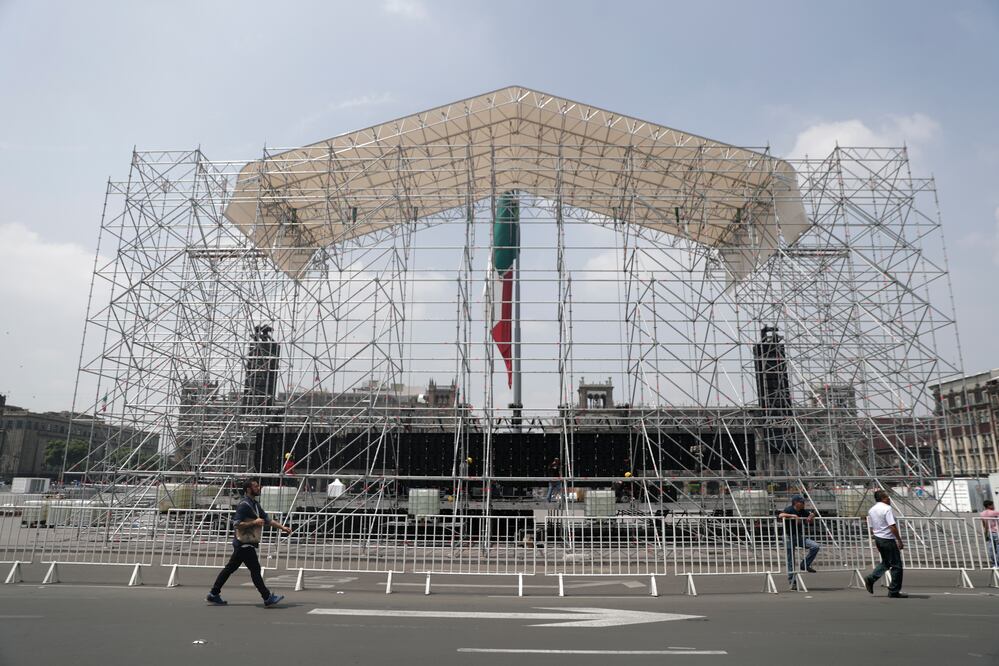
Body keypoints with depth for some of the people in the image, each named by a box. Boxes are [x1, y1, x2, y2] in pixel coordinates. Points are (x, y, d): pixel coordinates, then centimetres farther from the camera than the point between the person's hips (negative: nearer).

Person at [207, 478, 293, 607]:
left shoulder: (255, 505, 15)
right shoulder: (244, 505, -16)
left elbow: (267, 519, 18)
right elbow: (236, 523, -22)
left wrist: (282, 527, 11)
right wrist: (254, 522, -23)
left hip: (247, 543, 10)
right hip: (244, 543, -10)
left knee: (230, 568, 13)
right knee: (255, 569, -6)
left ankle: (214, 594, 21)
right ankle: (268, 597, -2)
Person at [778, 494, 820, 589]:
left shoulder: (803, 512, 7)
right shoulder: (789, 510, -12)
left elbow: (811, 522, 20)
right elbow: (780, 515, -31)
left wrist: (812, 516, -1)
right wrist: (792, 515, -37)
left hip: (799, 537, 6)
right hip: (789, 537, -6)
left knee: (815, 547, -14)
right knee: (791, 562, -2)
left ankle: (805, 565, 1)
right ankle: (792, 583, 7)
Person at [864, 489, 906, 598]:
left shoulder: (871, 510, 10)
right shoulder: (887, 508, -15)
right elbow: (892, 527, -21)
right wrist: (900, 541, -14)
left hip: (878, 539, 8)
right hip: (888, 540, -8)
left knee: (885, 562, 22)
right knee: (896, 565, 2)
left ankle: (870, 579, 9)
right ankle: (894, 591, 5)